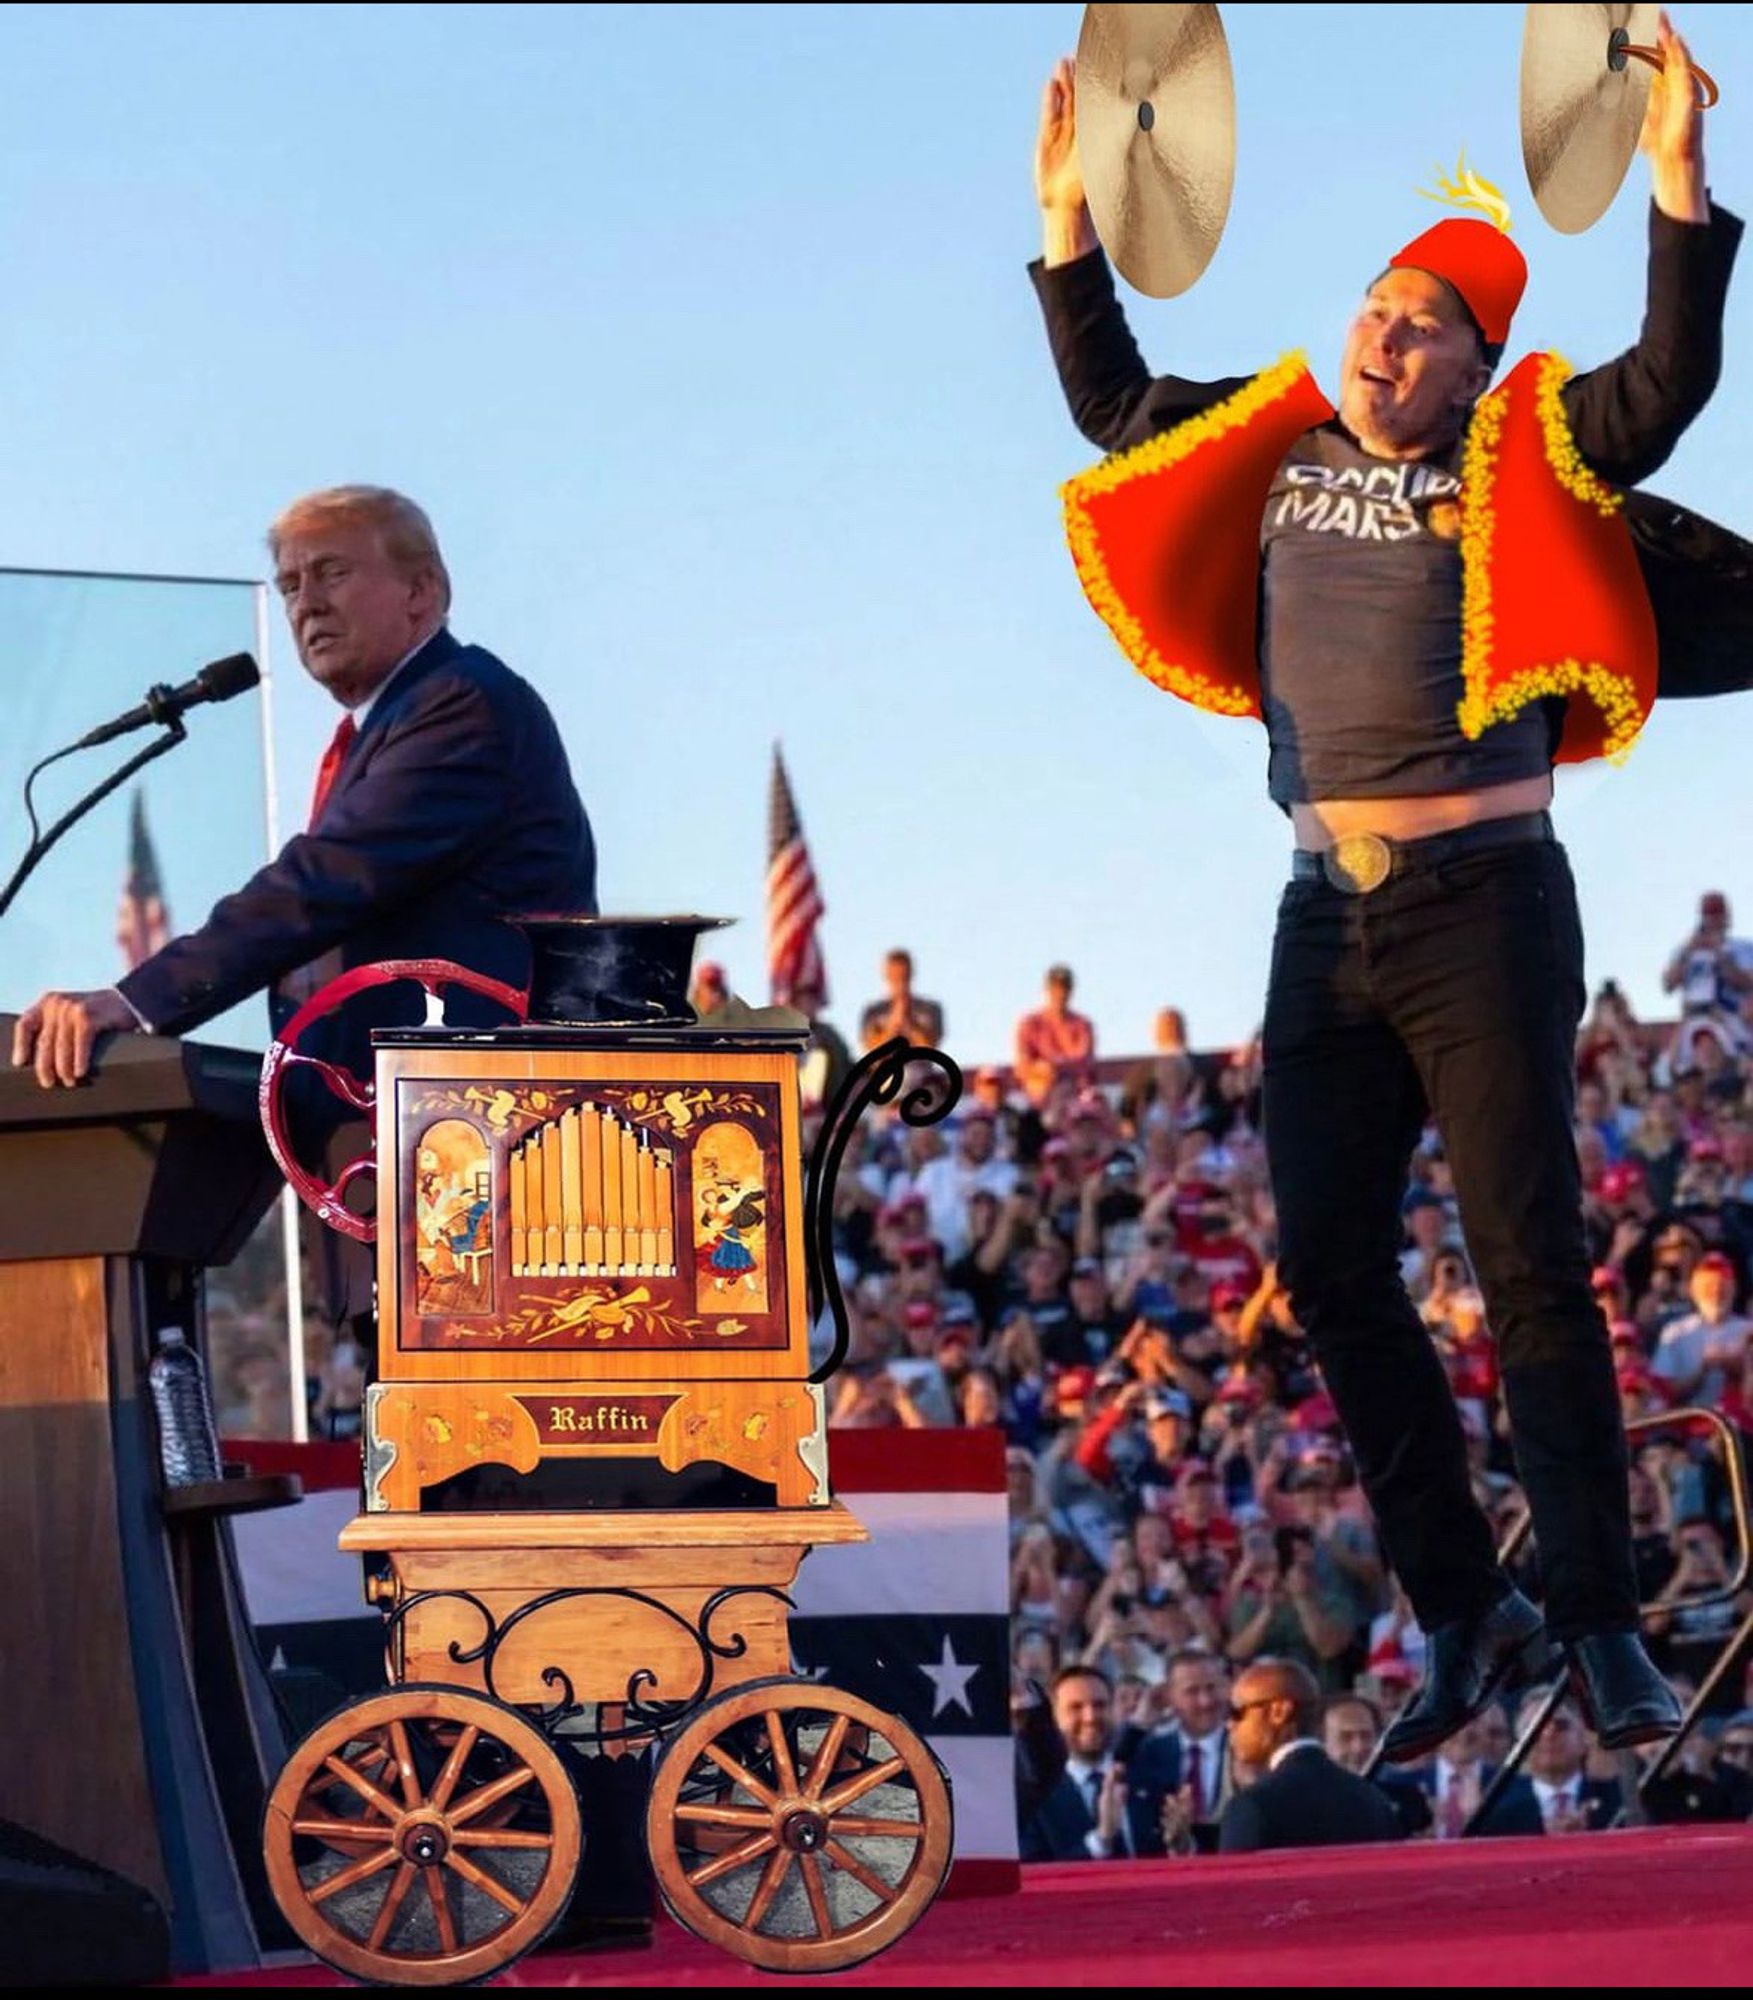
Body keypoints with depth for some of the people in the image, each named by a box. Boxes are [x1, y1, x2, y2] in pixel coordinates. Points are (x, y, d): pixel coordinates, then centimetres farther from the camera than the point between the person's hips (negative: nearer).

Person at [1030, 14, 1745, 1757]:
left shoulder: (1519, 467, 0)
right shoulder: (1282, 453, 14)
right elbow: (1115, 411, 27)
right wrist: (1069, 229, 22)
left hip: (1481, 906, -5)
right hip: (1326, 916, 5)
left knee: (1527, 1262, -7)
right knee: (1328, 1269, 2)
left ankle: (1601, 1628, -1)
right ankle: (1464, 1613, 12)